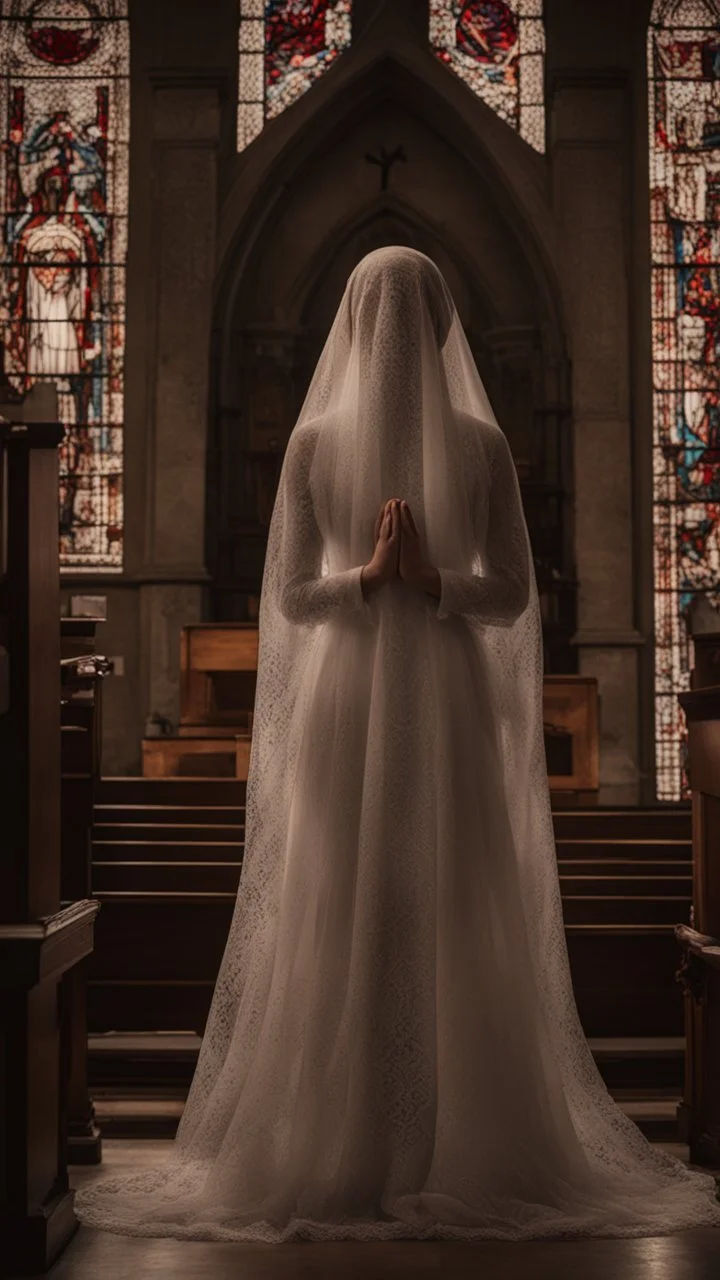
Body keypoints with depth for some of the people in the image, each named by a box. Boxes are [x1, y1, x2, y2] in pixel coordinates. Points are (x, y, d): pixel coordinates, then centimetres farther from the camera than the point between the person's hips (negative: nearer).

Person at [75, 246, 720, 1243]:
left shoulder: (314, 439, 0)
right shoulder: (483, 442, 0)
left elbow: (290, 598, -1)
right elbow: (511, 595, -3)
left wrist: (367, 574, -8)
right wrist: (432, 579, -9)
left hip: (344, 701, 0)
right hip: (453, 706, 0)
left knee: (340, 921, 5)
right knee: (459, 926, 5)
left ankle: (335, 1157, 9)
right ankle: (470, 1149, 10)